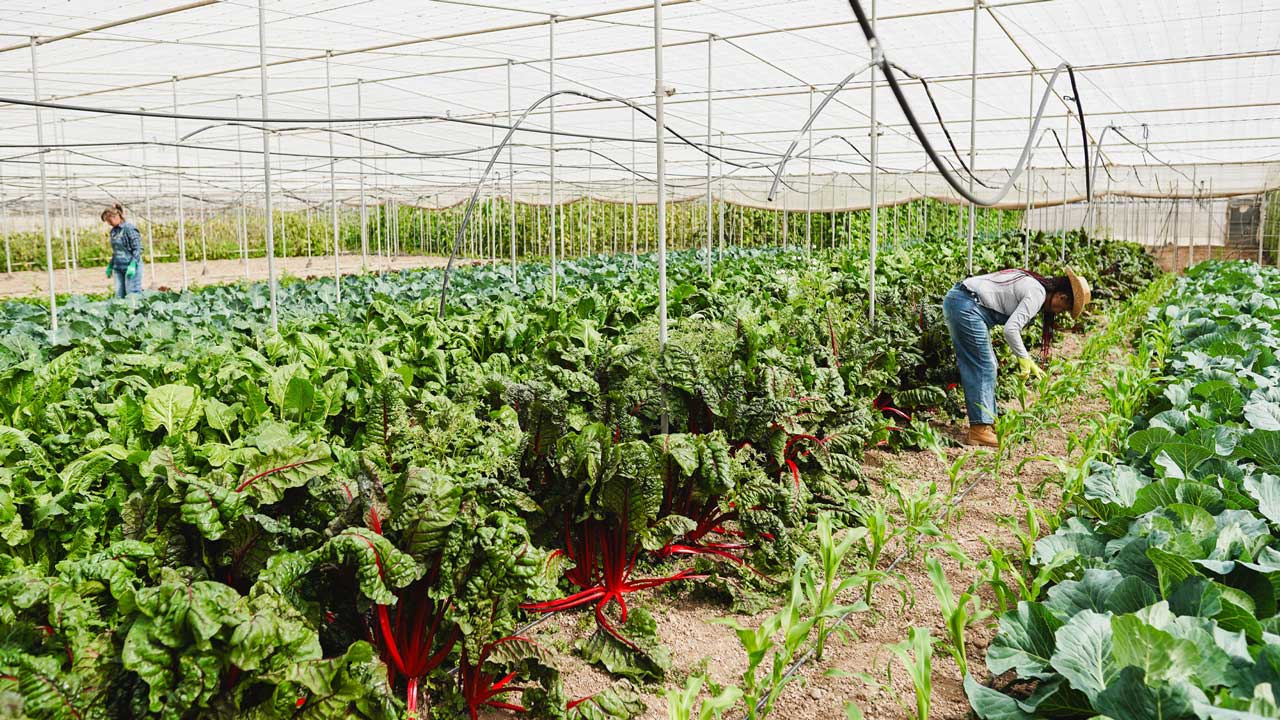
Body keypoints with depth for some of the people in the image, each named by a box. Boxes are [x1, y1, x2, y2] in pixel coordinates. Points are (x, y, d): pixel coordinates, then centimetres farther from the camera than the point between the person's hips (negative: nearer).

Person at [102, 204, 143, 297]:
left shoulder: (130, 228, -10)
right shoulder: (114, 231, 13)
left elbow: (138, 249, -13)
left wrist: (132, 265, -20)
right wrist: (110, 266, 21)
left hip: (131, 267, -8)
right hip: (118, 268, 8)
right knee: (119, 296, 5)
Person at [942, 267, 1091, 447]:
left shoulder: (1033, 285, 17)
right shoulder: (1037, 295, -12)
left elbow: (1012, 325, 25)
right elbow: (1010, 329, -21)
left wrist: (1029, 362, 24)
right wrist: (1024, 358, -9)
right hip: (966, 306, -11)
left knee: (988, 366, 14)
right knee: (983, 368, -7)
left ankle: (989, 422, 18)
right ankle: (979, 430, -6)